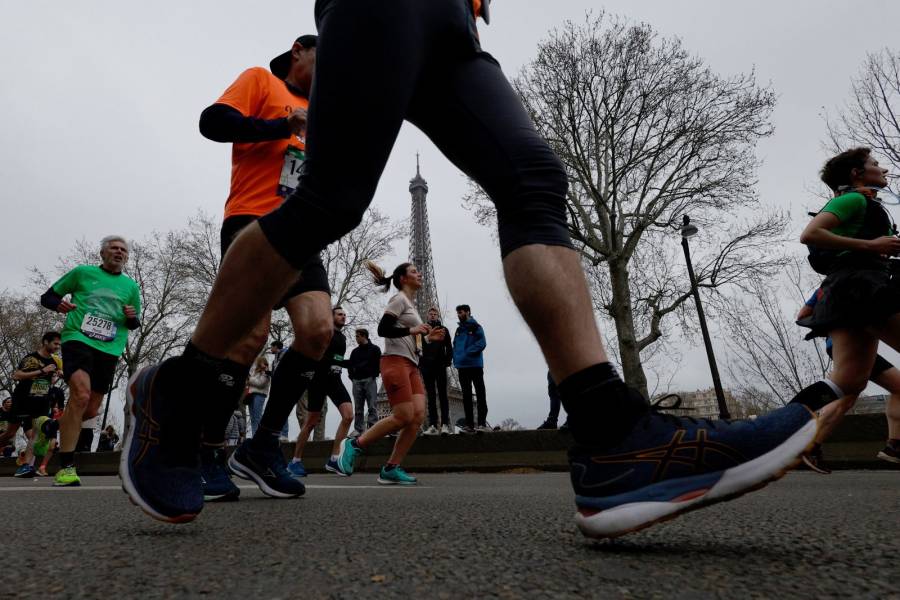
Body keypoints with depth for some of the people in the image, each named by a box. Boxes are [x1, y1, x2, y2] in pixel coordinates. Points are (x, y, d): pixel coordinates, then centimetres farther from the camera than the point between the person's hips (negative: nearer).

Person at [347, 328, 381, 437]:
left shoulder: (375, 349, 6)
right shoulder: (355, 351, 19)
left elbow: (379, 363, -1)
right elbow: (350, 364, 20)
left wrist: (374, 375, -9)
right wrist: (351, 376, 6)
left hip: (369, 380, -4)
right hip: (357, 381, 4)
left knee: (372, 406, -8)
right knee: (358, 408, 2)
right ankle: (358, 429, 4)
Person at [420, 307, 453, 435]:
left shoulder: (443, 330, 11)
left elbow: (449, 348, 5)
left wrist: (447, 361, -8)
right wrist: (420, 363, -2)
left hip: (440, 366, -2)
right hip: (426, 367, 2)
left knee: (442, 395, -4)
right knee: (431, 397, 2)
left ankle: (445, 424, -8)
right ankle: (433, 425, 1)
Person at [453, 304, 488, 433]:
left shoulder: (476, 327, 0)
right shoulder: (458, 330, 17)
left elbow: (482, 343, -11)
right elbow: (455, 346, 17)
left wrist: (467, 353, -18)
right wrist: (456, 359, -1)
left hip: (475, 365, -6)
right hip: (462, 367, 6)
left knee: (480, 394, -4)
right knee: (466, 395, 7)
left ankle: (482, 423, -5)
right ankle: (469, 424, 11)